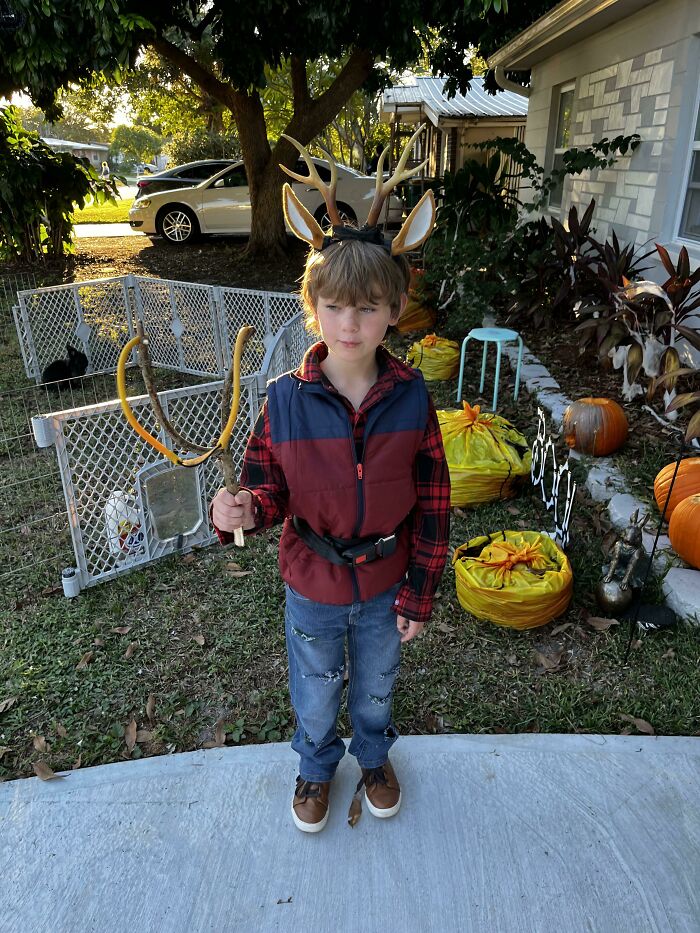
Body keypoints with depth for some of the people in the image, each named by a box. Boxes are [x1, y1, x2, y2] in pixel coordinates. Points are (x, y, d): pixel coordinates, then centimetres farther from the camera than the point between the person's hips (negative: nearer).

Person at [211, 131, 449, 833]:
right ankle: (316, 766, 57)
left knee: (375, 689, 27)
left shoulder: (411, 398, -17)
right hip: (312, 587, 0)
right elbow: (268, 486, -9)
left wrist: (419, 593, -5)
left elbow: (431, 503, -9)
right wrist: (242, 511, -33)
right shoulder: (286, 399, -19)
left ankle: (374, 758, 60)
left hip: (384, 584, 1)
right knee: (315, 694, 25)